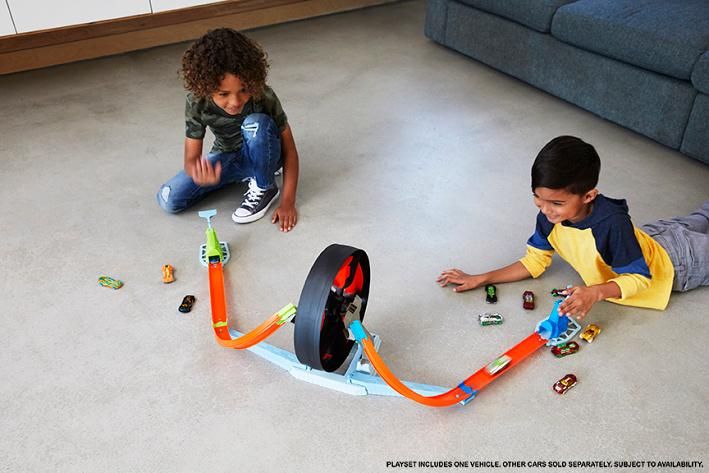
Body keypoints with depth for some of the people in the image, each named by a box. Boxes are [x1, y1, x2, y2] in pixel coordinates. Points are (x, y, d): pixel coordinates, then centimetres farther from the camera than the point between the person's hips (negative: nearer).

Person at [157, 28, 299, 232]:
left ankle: (264, 188, -12)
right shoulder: (197, 103, -25)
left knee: (256, 122, -36)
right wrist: (200, 173, -49)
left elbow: (289, 150, -21)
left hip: (261, 156, -2)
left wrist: (287, 202, -23)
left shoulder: (264, 97, -30)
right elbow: (191, 158, -22)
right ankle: (244, 175, 0)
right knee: (168, 200, -14)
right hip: (226, 158, 3)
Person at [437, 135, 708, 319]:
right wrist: (480, 279, -24)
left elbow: (639, 277, -38)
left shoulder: (612, 223, -47)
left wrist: (596, 292, -54)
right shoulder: (549, 217, -28)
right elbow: (535, 262, -17)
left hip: (673, 258, -6)